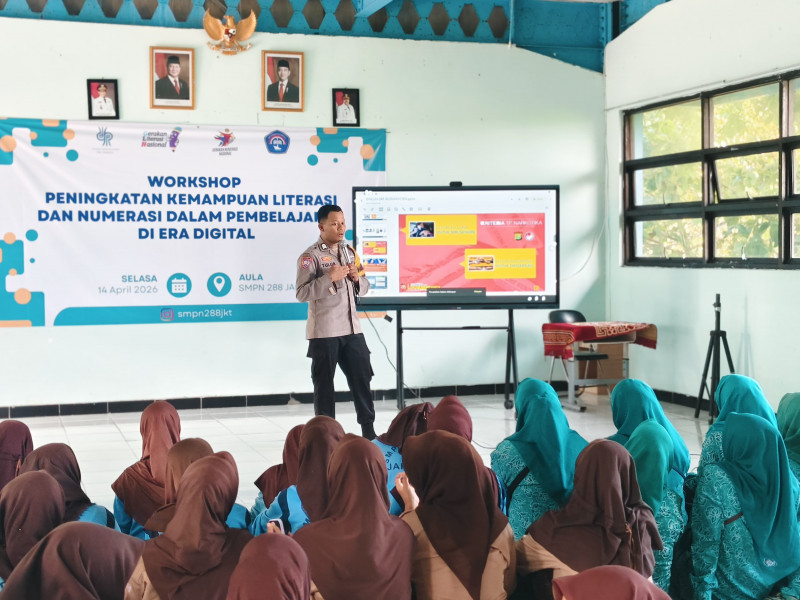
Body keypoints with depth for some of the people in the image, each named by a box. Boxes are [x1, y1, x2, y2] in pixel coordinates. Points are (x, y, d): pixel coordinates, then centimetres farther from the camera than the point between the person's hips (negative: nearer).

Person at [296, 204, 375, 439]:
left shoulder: (349, 252, 12)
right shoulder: (310, 256, -8)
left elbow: (364, 288, 18)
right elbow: (302, 293, -16)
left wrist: (357, 277, -4)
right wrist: (329, 278, -25)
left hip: (352, 329, 6)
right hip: (324, 332, -6)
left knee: (362, 377, 9)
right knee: (324, 383, 3)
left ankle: (368, 429, 19)